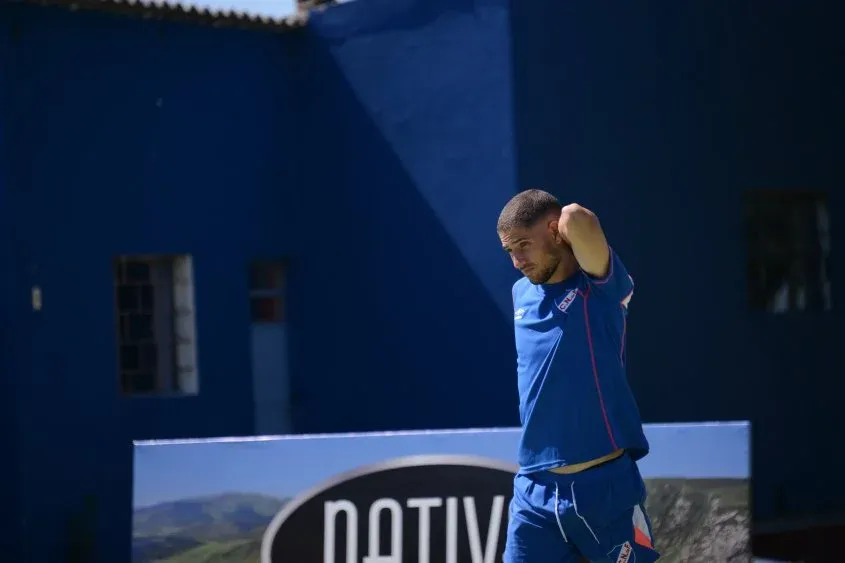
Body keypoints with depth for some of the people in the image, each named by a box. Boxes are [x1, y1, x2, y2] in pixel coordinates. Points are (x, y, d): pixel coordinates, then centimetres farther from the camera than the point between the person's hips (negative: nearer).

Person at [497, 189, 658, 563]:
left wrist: (573, 221, -5)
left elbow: (577, 219, -27)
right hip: (534, 491, 5)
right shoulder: (521, 294, 12)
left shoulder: (601, 286, -8)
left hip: (605, 485, -5)